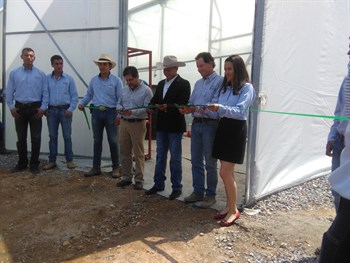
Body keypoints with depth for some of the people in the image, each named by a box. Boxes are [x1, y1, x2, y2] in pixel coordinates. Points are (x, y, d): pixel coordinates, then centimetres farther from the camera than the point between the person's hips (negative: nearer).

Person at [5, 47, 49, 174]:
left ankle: (34, 164, 12)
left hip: (35, 108, -1)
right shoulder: (14, 73, 5)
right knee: (21, 138, 9)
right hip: (20, 108, 1)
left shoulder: (41, 74, 3)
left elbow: (45, 92, 0)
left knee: (36, 138, 1)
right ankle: (22, 163, 22)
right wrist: (11, 107, -1)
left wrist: (43, 108, -7)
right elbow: (9, 92, 6)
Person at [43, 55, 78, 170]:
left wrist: (70, 109, -8)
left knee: (67, 136, 2)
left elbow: (74, 96, 0)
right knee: (52, 136, 8)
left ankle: (69, 160, 10)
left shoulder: (69, 79, 2)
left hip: (65, 110, -2)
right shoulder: (47, 79, 6)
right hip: (51, 110, 2)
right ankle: (52, 161, 16)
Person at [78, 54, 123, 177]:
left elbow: (121, 98, -6)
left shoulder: (116, 80, -3)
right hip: (96, 112, 4)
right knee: (97, 141, 9)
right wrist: (82, 103, 1)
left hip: (111, 113, -4)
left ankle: (115, 167, 15)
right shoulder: (93, 80, 10)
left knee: (113, 141, 3)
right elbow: (89, 95, 17)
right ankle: (96, 167, 19)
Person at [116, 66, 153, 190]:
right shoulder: (125, 89, 12)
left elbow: (147, 108, -16)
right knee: (124, 152, 11)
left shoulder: (146, 90, -8)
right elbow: (119, 103, 15)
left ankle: (139, 180, 11)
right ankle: (126, 177, 23)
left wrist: (133, 112, -28)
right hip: (123, 123, 6)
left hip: (138, 124, -6)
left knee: (138, 153, 2)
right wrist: (120, 109, -8)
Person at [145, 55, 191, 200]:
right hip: (161, 125, 7)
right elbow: (154, 100, 7)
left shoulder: (184, 84, -8)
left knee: (175, 158, 3)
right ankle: (158, 184, 25)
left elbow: (182, 105, -18)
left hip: (175, 126, -6)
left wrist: (167, 107, -32)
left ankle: (177, 188, 15)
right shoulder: (161, 84, 13)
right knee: (160, 156, 13)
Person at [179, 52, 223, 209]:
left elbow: (215, 104, -18)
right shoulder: (198, 83, 17)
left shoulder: (220, 81, -7)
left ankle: (210, 195, 15)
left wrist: (194, 109, -23)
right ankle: (198, 191, 25)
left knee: (210, 162, 2)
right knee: (196, 160, 12)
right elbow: (191, 102, 14)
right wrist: (186, 108, -7)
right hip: (196, 124, 7)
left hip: (210, 125, -7)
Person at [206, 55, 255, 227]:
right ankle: (229, 206, 24)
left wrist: (221, 108, -35)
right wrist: (209, 109, -8)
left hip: (236, 130, -7)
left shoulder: (247, 87, -7)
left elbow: (240, 110, -21)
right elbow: (219, 110, 11)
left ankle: (234, 210, 8)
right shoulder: (224, 87, 15)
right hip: (223, 128, 7)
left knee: (225, 173, -7)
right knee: (227, 172, 11)